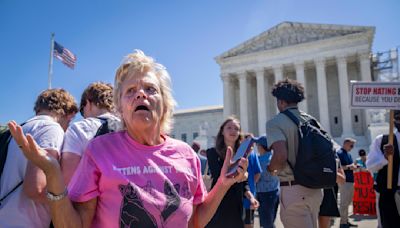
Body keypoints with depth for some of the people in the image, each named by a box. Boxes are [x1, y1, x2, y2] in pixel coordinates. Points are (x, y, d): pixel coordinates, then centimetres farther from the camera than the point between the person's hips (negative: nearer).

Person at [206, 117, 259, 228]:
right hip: (218, 204, -4)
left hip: (236, 205, 5)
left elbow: (244, 182, 14)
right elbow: (218, 177, -14)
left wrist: (250, 197, -4)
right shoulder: (213, 152, -2)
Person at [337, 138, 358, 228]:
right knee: (344, 203, -5)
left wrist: (354, 166, 3)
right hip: (344, 181, -9)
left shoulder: (348, 154, 18)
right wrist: (349, 167, -23)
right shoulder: (339, 153, -11)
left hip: (350, 180, 9)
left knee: (348, 202, 15)